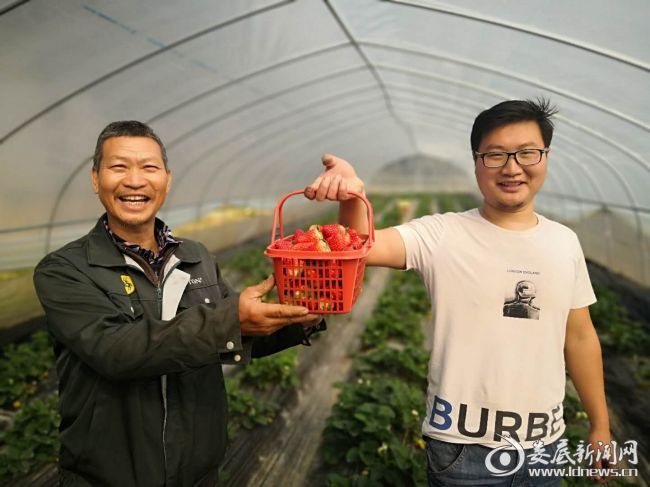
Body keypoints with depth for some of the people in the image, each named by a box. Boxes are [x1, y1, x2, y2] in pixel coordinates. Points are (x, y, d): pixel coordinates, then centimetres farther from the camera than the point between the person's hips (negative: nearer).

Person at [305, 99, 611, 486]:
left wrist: (601, 425, 13)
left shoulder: (564, 241, 1)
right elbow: (365, 247, -29)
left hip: (545, 444, 4)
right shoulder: (442, 235, -13)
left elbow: (580, 337, 8)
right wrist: (351, 198, -49)